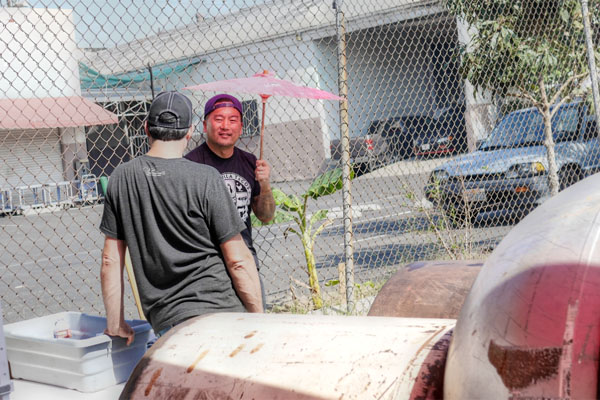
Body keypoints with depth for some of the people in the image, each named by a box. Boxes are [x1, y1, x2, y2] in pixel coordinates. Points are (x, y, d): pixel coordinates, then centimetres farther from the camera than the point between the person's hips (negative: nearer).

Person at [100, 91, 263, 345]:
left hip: (164, 322, 4)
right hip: (219, 311, -4)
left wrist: (115, 324, 18)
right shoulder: (204, 178, -8)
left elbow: (111, 261, 9)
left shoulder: (120, 179, 5)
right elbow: (238, 260, -7)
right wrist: (260, 318, 3)